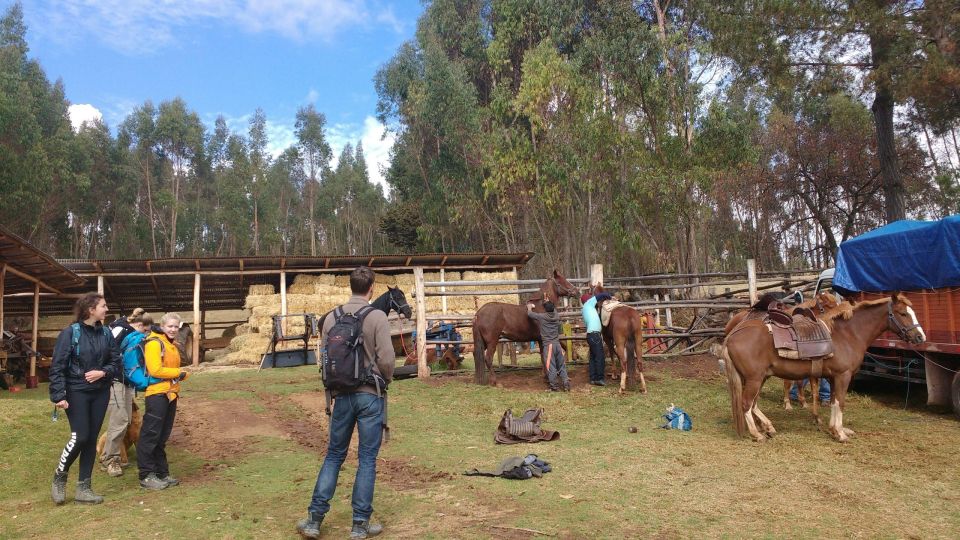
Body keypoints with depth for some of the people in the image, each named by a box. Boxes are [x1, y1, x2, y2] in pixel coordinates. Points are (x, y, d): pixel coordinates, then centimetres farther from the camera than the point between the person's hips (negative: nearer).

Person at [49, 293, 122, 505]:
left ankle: (84, 487, 15)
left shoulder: (106, 333, 4)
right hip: (77, 392, -4)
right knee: (80, 437, -10)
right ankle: (59, 476, 17)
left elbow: (116, 362, 9)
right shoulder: (70, 332, -9)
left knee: (92, 439, 6)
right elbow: (57, 366, -11)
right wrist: (58, 395, -17)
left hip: (100, 393, 5)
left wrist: (103, 372, -12)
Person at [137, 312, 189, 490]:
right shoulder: (154, 343, -10)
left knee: (162, 437, 14)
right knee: (150, 436, -3)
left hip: (170, 394, 9)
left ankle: (162, 473, 21)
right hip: (156, 394, -9)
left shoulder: (172, 345, 18)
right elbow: (155, 370, -19)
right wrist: (178, 373, -10)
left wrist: (182, 374, 5)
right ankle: (146, 476, 3)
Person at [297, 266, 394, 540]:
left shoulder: (332, 317, 1)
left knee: (334, 455, 16)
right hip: (370, 395, -4)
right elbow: (386, 359, -14)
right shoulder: (377, 317, -11)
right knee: (367, 459, 6)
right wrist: (386, 380, 5)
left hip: (341, 394, 4)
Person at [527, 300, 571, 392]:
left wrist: (529, 307, 25)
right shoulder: (556, 316, 6)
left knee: (551, 366, 0)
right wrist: (548, 303, 43)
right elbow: (554, 310, 30)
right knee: (561, 365, 11)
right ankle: (566, 384, 9)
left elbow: (529, 314, 5)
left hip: (548, 345, -4)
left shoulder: (542, 317, -7)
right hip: (557, 344, 4)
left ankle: (554, 386, 4)